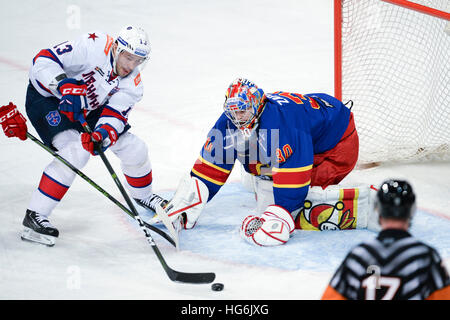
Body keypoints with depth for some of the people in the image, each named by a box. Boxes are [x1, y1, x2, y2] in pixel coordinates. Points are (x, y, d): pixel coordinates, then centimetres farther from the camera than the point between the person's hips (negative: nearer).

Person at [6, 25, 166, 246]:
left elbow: (115, 115, -21)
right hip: (46, 98, -7)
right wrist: (64, 85, -47)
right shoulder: (93, 46, -29)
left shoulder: (132, 84, -12)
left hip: (87, 108, 7)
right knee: (76, 152, -29)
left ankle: (141, 195, 34)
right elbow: (45, 60, -31)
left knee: (134, 147, 4)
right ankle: (35, 215, -23)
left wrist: (102, 135, -42)